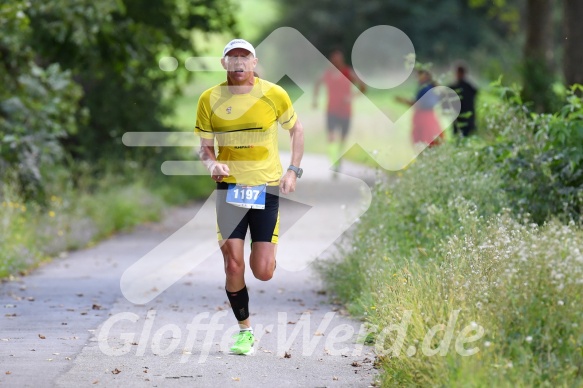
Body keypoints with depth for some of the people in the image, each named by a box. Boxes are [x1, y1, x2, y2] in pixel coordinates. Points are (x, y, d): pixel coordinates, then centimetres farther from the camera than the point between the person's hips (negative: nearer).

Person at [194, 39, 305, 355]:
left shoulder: (274, 95, -3)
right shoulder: (210, 99, -1)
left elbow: (296, 129, 12)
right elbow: (204, 147, 6)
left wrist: (293, 170, 2)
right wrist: (212, 163, -16)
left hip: (267, 187, -1)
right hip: (230, 187, 1)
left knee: (263, 272, -5)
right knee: (233, 266, -7)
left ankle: (263, 254, 34)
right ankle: (244, 330, 14)